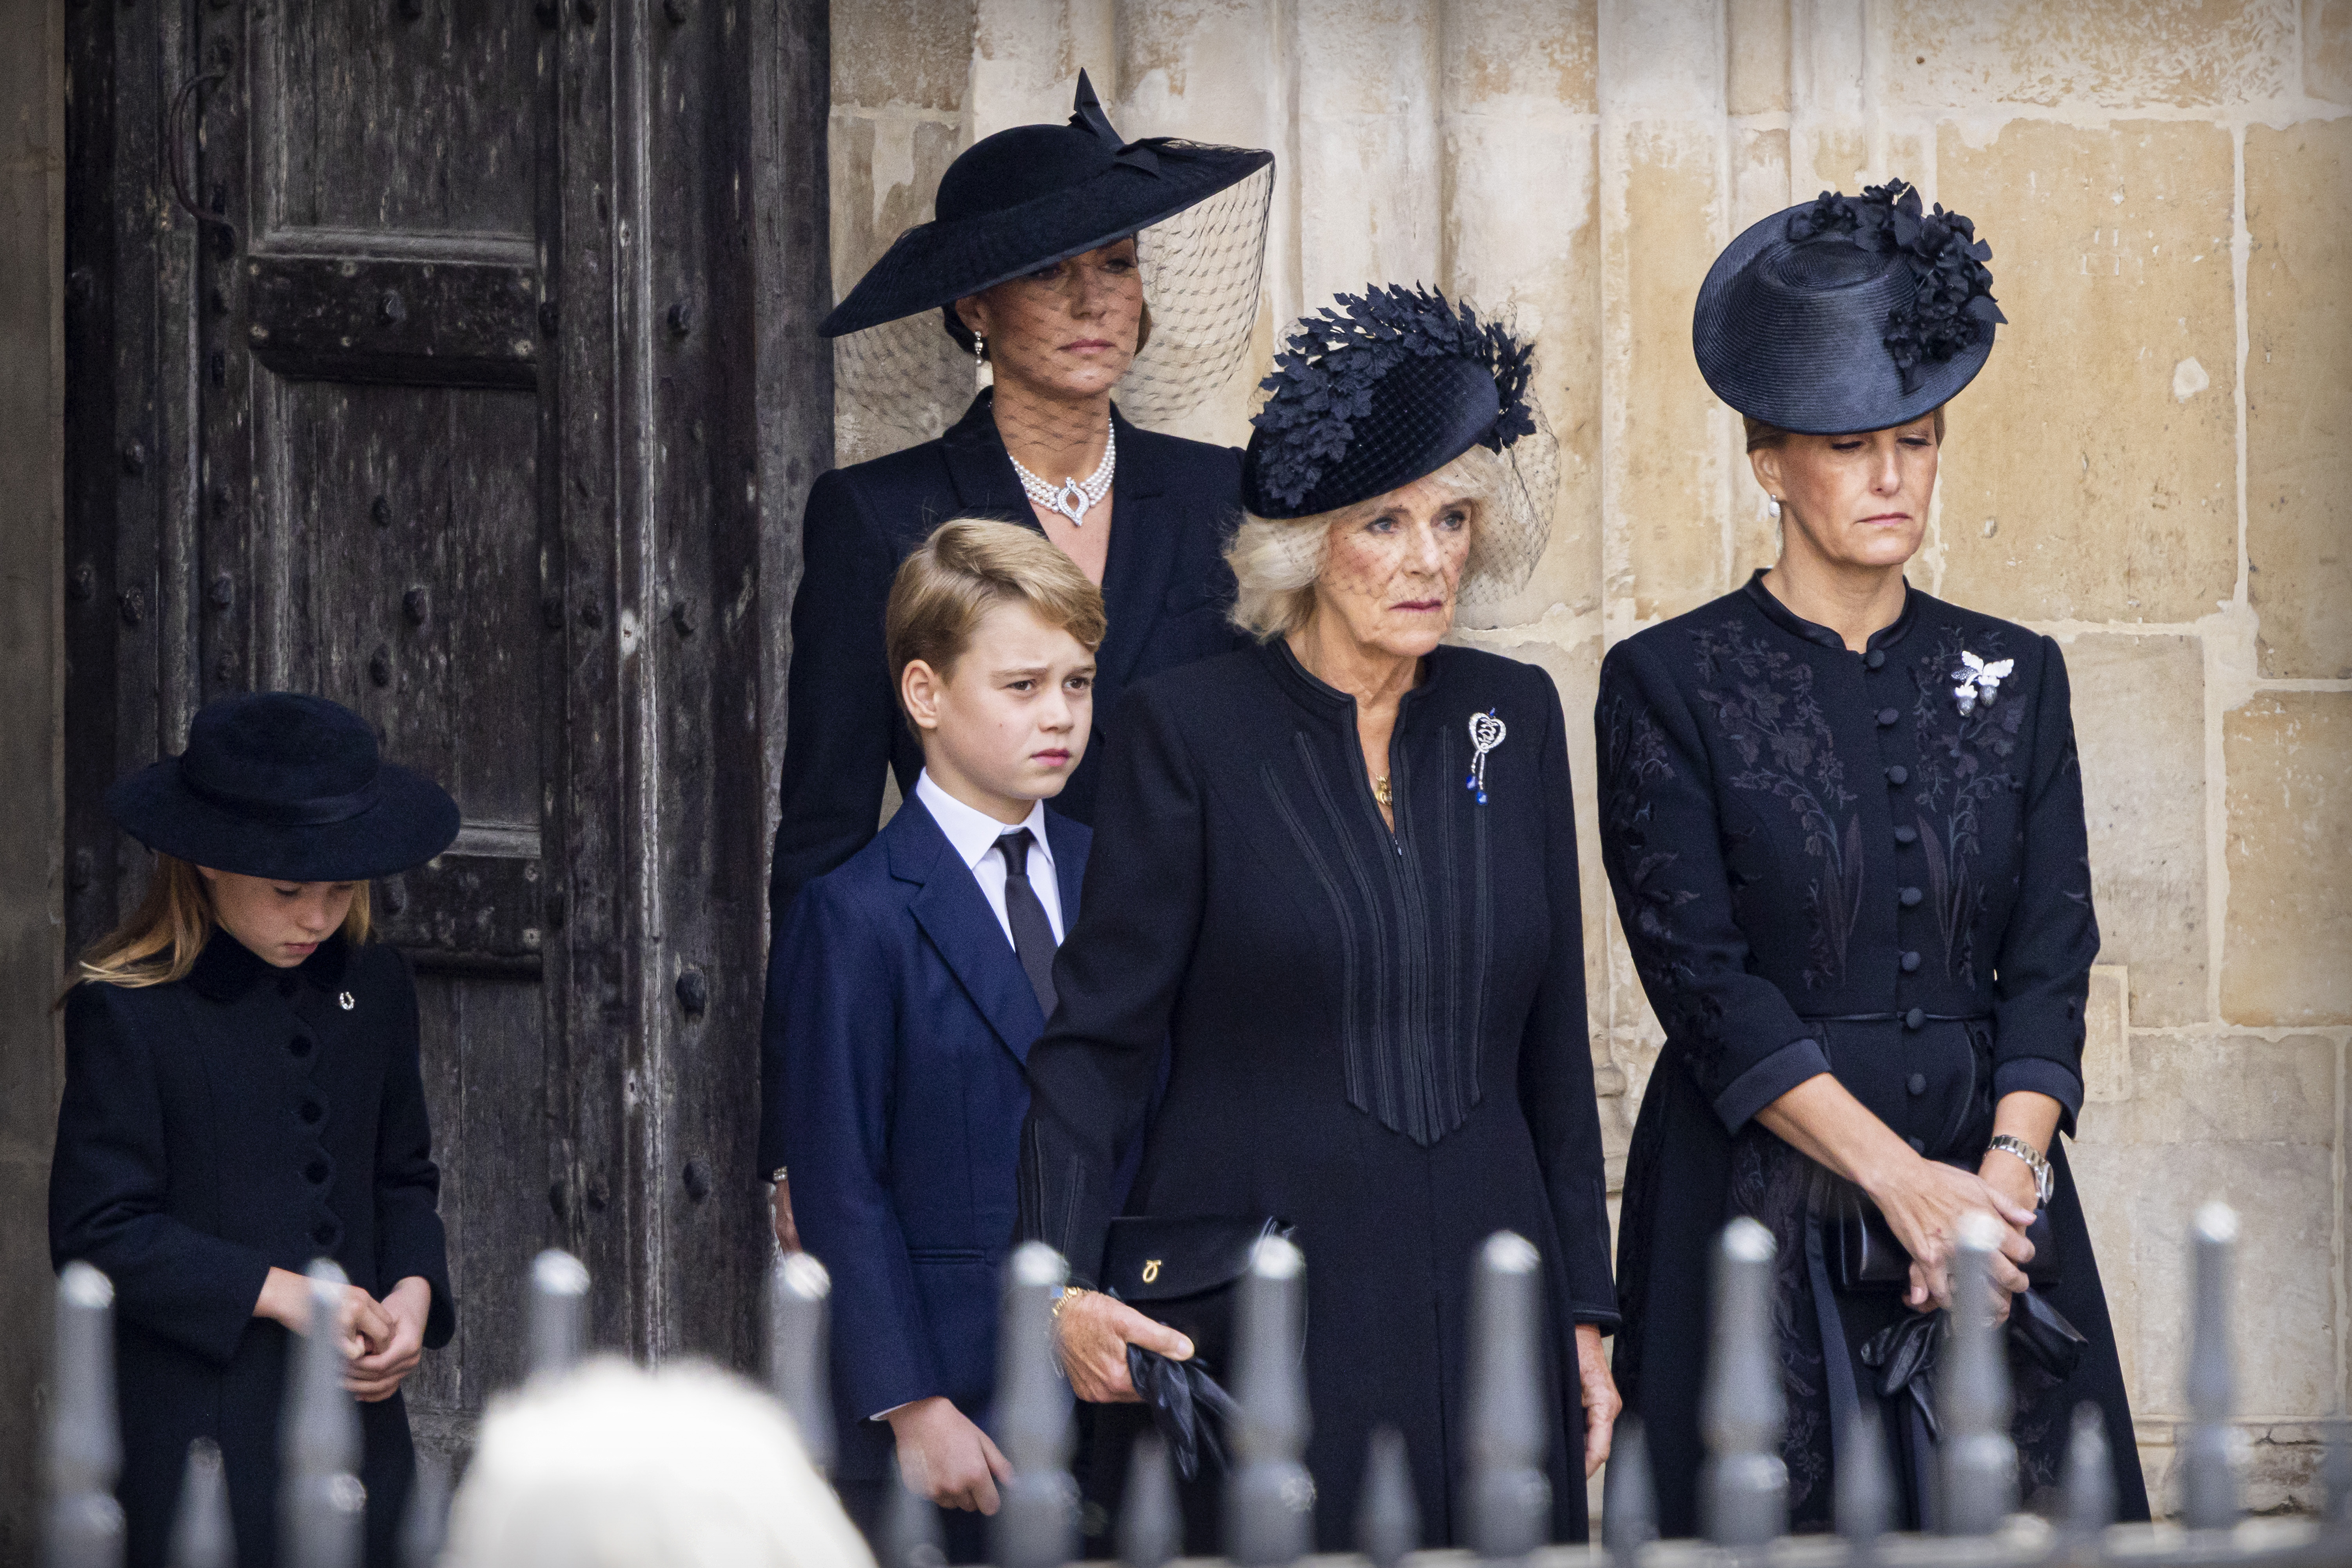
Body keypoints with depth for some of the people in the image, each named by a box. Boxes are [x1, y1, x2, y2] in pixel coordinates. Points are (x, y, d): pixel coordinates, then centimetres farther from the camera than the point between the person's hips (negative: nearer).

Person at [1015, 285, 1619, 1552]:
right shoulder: (1191, 727, -3)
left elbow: (1551, 1041, 13)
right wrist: (1065, 1283, -17)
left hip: (1483, 1297, 4)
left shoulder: (1512, 720, 9)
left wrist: (1583, 1309, 11)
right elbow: (1099, 1034, -4)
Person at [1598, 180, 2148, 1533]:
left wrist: (2005, 1176, -14)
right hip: (1757, 1208, -3)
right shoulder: (1669, 685, -1)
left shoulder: (2014, 677, 10)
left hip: (1992, 1190, 3)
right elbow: (1704, 980, -9)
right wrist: (1902, 1179, -17)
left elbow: (2052, 963, 4)